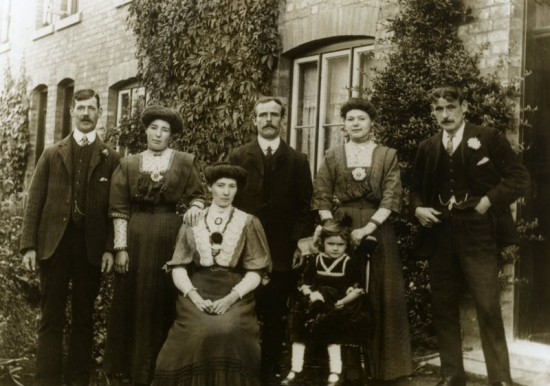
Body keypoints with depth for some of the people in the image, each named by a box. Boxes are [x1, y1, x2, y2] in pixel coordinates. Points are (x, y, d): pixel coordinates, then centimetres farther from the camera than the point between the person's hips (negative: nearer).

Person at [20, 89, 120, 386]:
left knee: (83, 318, 8)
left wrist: (110, 248, -7)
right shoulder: (52, 154, 9)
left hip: (91, 247, 0)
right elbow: (35, 202, 5)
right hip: (54, 244, 1)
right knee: (51, 318, 3)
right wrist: (29, 245, -3)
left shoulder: (110, 158, 5)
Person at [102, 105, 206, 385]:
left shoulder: (184, 162, 3)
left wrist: (193, 208, -15)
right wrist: (121, 247, -6)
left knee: (163, 304, 4)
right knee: (133, 304, 6)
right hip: (136, 238, 1)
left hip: (169, 238, -1)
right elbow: (119, 209, 1)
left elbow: (198, 196, 8)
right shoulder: (129, 164, 5)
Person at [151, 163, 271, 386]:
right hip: (197, 294, 1)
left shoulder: (248, 223, 8)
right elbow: (178, 267, 6)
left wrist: (231, 298, -13)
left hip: (234, 296, 0)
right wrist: (193, 295, -11)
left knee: (229, 332, -30)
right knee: (198, 332, -28)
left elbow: (255, 271, 2)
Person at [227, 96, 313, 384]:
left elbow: (304, 207, 5)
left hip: (283, 251, 0)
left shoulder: (298, 160, 8)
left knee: (276, 316, 5)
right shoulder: (238, 157, 7)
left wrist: (302, 242, -3)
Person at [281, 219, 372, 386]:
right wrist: (311, 293, -11)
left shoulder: (351, 263, 0)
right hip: (315, 306, 4)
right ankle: (296, 372, 1)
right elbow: (303, 284, 10)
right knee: (298, 328, -10)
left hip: (338, 307, -3)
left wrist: (343, 301, -19)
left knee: (332, 332, -24)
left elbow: (357, 290, -3)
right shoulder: (314, 260, 8)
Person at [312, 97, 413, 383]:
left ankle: (381, 364, 14)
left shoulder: (388, 155, 5)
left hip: (377, 230, 0)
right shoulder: (332, 156, 9)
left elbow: (391, 197, -4)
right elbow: (321, 197, 3)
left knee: (379, 296, 3)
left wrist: (368, 227, -16)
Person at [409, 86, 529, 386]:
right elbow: (416, 188, 20)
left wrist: (489, 200, -12)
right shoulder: (427, 148, 13)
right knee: (443, 308, 9)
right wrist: (417, 208, 0)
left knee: (489, 308, -5)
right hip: (439, 235, 5)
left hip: (477, 234, -4)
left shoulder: (489, 138, 1)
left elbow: (519, 177, -2)